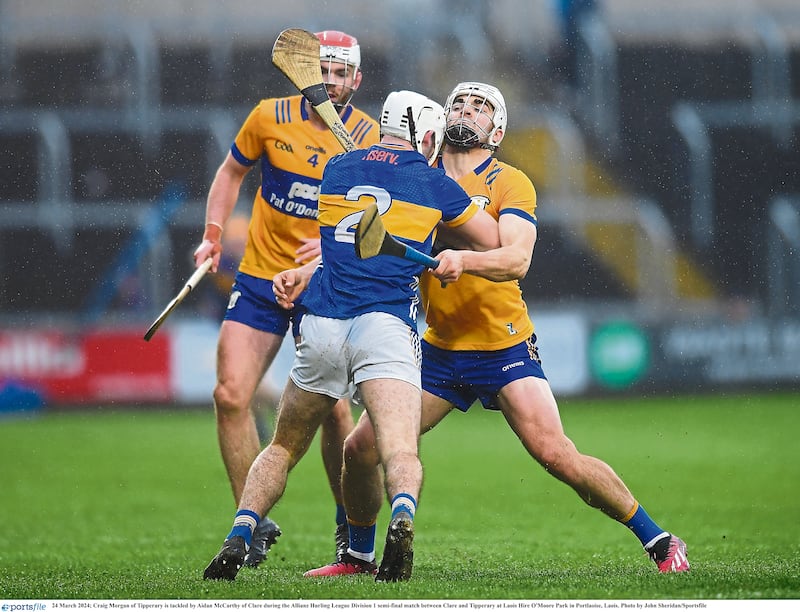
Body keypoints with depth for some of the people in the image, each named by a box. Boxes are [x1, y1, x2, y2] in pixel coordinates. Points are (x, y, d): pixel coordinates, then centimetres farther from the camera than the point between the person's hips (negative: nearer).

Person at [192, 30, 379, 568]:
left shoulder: (369, 139, -7)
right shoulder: (270, 118, -3)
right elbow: (233, 172, 14)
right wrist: (213, 235, 2)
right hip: (260, 277, 2)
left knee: (332, 406, -10)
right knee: (231, 395, -9)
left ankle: (350, 525, 7)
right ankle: (254, 524, 2)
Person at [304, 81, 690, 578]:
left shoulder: (509, 184, -8)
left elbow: (516, 260, -23)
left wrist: (462, 258, -42)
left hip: (505, 348, -4)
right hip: (439, 350, 5)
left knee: (559, 457, -17)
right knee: (360, 449, -3)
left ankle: (659, 542, -1)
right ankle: (359, 555, 21)